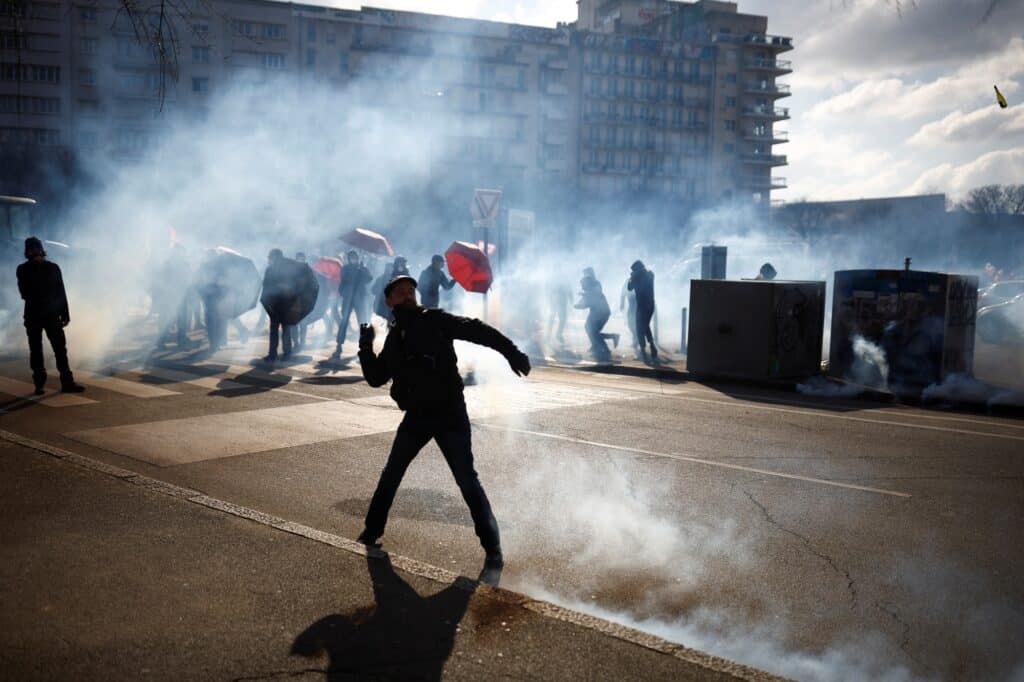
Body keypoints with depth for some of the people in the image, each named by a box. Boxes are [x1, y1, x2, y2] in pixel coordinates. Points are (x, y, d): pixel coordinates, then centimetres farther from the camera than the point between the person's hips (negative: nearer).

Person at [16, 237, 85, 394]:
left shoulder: (53, 268, 2)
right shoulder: (23, 270, 0)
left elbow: (61, 293, 3)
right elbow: (24, 294, -8)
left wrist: (65, 314, 1)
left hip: (52, 315, 0)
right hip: (33, 317, 0)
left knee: (60, 348, -3)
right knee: (36, 351, 3)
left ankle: (67, 382, -2)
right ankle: (39, 384, 9)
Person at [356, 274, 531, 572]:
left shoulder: (434, 321, -5)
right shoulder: (394, 338, 11)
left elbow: (475, 330, -14)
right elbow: (375, 378, 15)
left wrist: (510, 351, -25)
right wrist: (365, 348, 0)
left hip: (450, 413, -5)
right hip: (417, 415, 6)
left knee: (467, 481, -6)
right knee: (390, 476, 15)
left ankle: (492, 548, 2)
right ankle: (372, 532, 35)